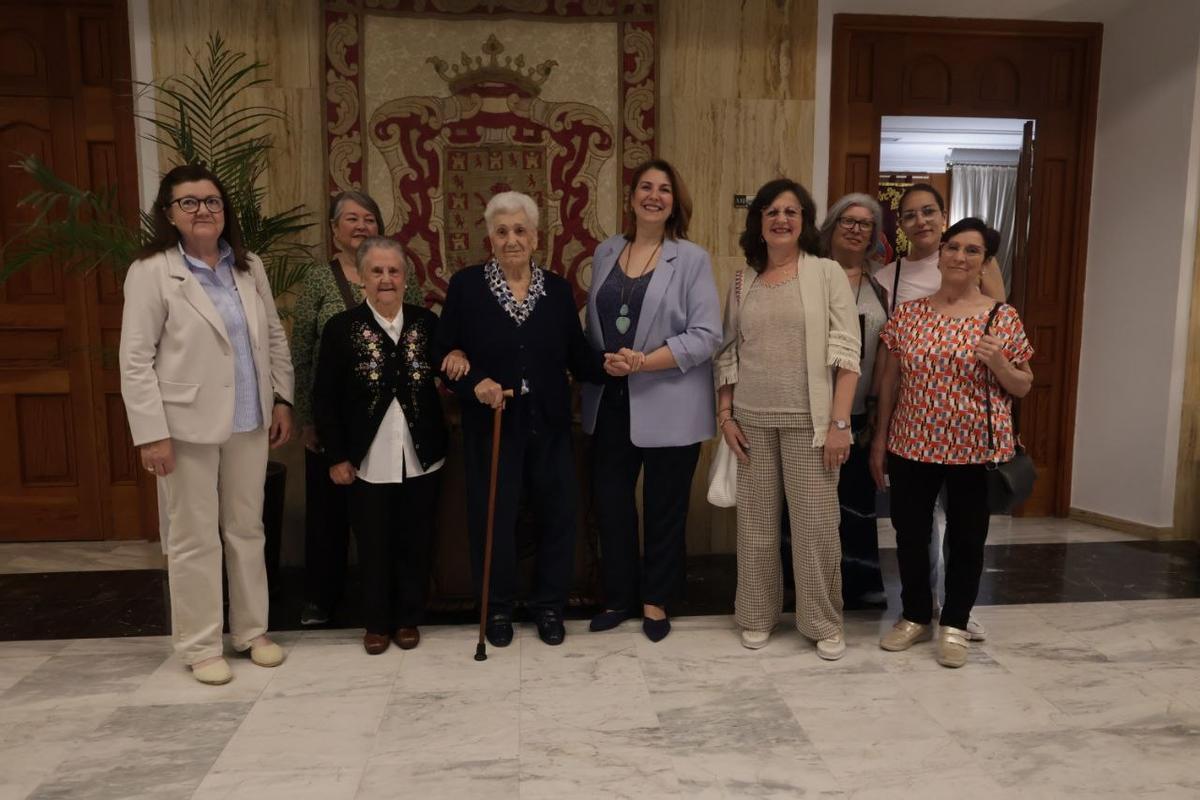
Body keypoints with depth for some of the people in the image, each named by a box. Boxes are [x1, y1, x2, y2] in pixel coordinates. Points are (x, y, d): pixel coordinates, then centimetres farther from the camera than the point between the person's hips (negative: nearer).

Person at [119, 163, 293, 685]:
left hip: (248, 422, 5)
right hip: (189, 424, -4)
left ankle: (251, 631, 29)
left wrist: (282, 399, 7)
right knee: (194, 539, 6)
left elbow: (274, 337, 12)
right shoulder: (151, 271, -7)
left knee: (247, 530, 14)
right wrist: (152, 433, -14)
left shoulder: (249, 267, 7)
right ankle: (200, 647, 21)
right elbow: (135, 359, -10)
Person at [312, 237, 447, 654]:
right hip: (367, 460, -2)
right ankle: (377, 623, 28)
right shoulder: (341, 327, -4)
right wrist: (337, 457, -5)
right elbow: (324, 399, -3)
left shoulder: (428, 323, 2)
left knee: (415, 543, 11)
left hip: (421, 457, 2)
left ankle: (408, 619, 29)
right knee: (374, 546, 9)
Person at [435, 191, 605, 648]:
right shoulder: (466, 285, -2)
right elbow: (444, 354, -2)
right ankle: (498, 608, 30)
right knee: (493, 518, 8)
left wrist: (608, 364, -16)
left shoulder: (558, 289, 4)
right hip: (491, 425, -2)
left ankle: (549, 605, 30)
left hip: (549, 425, 2)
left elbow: (577, 358, 3)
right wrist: (474, 383, -20)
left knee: (558, 513, 9)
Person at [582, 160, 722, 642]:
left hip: (668, 406, -4)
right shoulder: (605, 253, 9)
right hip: (610, 402, 4)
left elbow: (707, 336, -12)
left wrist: (643, 362, -20)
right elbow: (593, 325, 12)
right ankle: (618, 596, 29)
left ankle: (656, 600, 28)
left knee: (664, 508, 9)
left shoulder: (692, 259, -4)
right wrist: (604, 364, -8)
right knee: (610, 503, 11)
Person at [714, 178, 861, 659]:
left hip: (808, 420, -3)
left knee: (816, 522, 2)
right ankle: (757, 615, 26)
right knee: (755, 520, 10)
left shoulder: (827, 274, -1)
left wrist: (839, 422, -11)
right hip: (752, 419, 3)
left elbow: (846, 353, -6)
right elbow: (727, 355, 10)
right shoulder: (743, 282, 9)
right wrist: (724, 415, 3)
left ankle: (825, 623, 20)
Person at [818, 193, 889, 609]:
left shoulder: (878, 287, 10)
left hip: (860, 413, 4)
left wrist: (876, 410, 8)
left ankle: (859, 582, 29)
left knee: (857, 497, 14)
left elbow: (884, 353, 11)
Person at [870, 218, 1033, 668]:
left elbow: (1023, 387, 3)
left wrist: (997, 363, -18)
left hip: (975, 447, -2)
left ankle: (955, 625, 27)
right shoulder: (908, 314, 3)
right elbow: (890, 380, 7)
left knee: (966, 538, 9)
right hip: (912, 444, 2)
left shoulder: (1002, 318, -2)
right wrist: (880, 439, 5)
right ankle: (915, 616, 30)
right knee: (910, 533, 10)